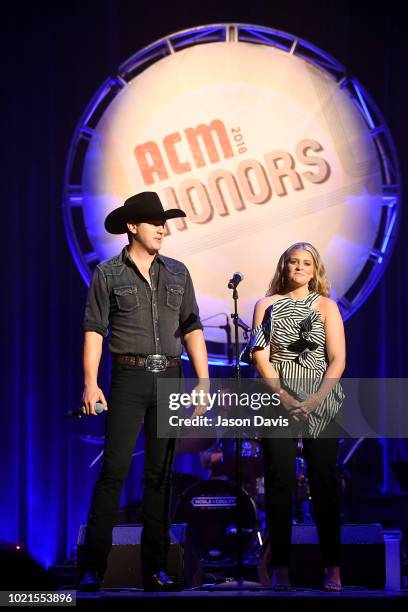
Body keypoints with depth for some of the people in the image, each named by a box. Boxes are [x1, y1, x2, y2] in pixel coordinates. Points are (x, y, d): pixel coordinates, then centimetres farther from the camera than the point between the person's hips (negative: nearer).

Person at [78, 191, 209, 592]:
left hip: (170, 378, 4)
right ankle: (92, 567, -6)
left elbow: (191, 329, 10)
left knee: (161, 474, 6)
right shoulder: (108, 274, 1)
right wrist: (90, 384, -12)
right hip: (130, 378, -4)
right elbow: (94, 330, -2)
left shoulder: (177, 273, 12)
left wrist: (204, 381, 3)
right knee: (114, 469, -9)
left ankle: (155, 567, 11)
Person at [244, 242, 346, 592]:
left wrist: (314, 400, -12)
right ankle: (280, 568, -4)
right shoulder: (268, 305, 10)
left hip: (321, 403, 0)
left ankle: (333, 568, -2)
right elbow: (260, 356, 2)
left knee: (324, 482, -3)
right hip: (278, 399, 0)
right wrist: (284, 398, -11)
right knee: (280, 482, -4)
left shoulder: (326, 306, 9)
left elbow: (337, 360, 1)